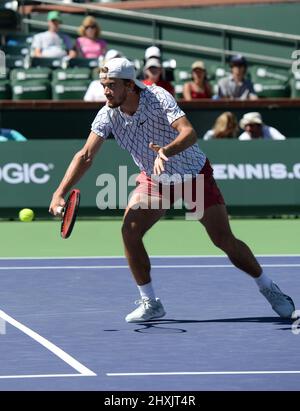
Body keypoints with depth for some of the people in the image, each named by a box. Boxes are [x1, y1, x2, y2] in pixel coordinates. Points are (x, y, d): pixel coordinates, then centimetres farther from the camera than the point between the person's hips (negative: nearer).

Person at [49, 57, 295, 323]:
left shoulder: (158, 98, -28)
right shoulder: (108, 115, -16)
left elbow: (189, 133, -40)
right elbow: (86, 155, -19)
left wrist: (167, 151, -61)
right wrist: (60, 194, -30)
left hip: (194, 174, -4)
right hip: (155, 179, 4)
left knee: (226, 242, -5)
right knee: (130, 231, -16)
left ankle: (269, 289, 17)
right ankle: (150, 303, -2)